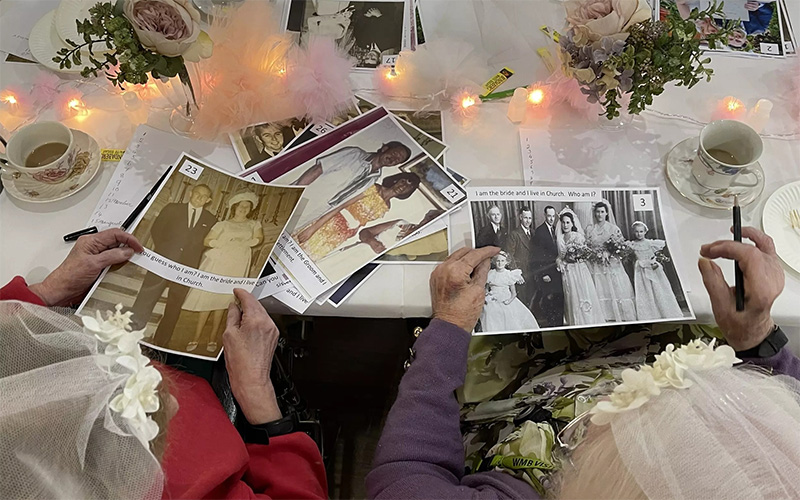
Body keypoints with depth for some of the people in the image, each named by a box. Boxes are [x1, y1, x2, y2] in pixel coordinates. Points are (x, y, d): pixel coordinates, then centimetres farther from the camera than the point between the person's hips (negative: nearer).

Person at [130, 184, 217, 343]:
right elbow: (155, 229, 8)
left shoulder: (211, 220, 9)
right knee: (146, 297, -4)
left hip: (187, 268, 1)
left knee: (174, 306, 6)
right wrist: (161, 248, -2)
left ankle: (160, 342, 15)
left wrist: (196, 259, 0)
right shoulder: (172, 209, 9)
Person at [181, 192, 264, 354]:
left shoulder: (253, 224, 14)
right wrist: (225, 243, -12)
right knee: (207, 300, -5)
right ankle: (196, 339, -1)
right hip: (218, 263, -1)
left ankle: (213, 340, 6)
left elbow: (259, 238, -2)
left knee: (222, 303, 1)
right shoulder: (223, 224, 10)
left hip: (237, 267, 1)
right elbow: (207, 241, 2)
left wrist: (242, 243, -11)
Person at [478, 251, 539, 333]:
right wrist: (486, 296, -7)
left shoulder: (509, 274, -1)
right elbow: (486, 288, 13)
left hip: (506, 303, 0)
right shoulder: (490, 274, 4)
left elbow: (514, 293, 3)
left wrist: (510, 300, -13)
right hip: (493, 303, 0)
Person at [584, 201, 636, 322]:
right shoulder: (589, 228, 8)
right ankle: (603, 320, -3)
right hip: (596, 266, 1)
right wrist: (598, 253, -7)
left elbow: (621, 245, 2)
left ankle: (620, 318, 0)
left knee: (616, 289, -4)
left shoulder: (613, 228, 5)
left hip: (612, 266, -1)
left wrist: (608, 253, -12)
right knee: (600, 290, -4)